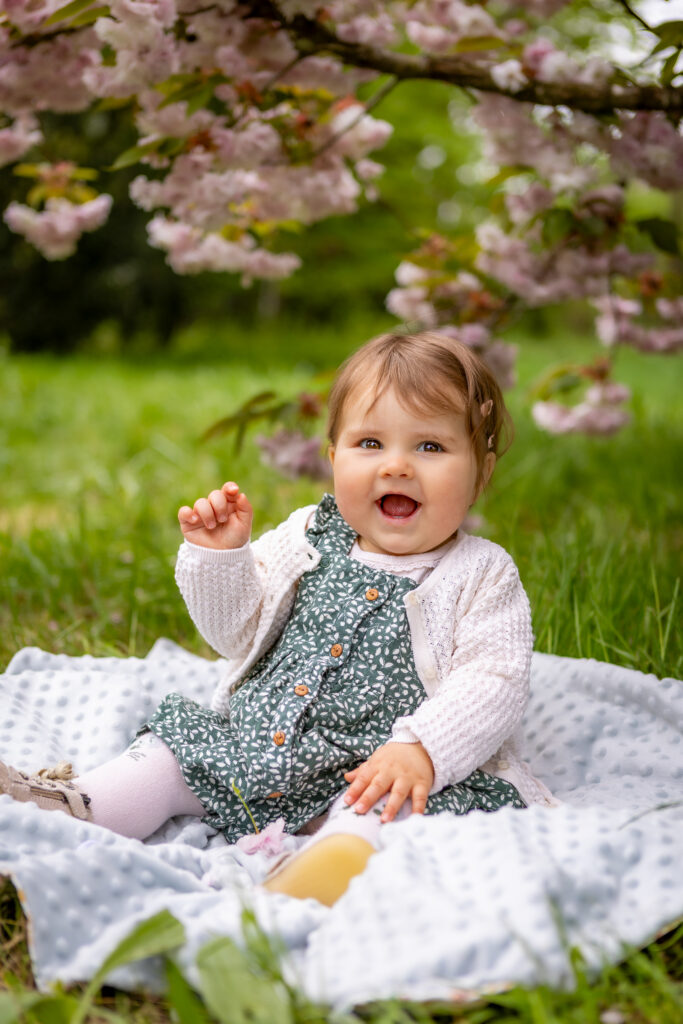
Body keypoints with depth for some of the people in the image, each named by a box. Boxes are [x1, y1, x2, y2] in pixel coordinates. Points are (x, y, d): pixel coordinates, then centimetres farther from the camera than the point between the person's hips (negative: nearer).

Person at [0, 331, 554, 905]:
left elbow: (493, 684, -15)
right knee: (168, 753, -1)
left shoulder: (483, 577, -5)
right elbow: (237, 633, 11)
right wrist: (220, 557, -7)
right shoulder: (309, 539, 7)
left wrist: (420, 749, -31)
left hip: (372, 772, -6)